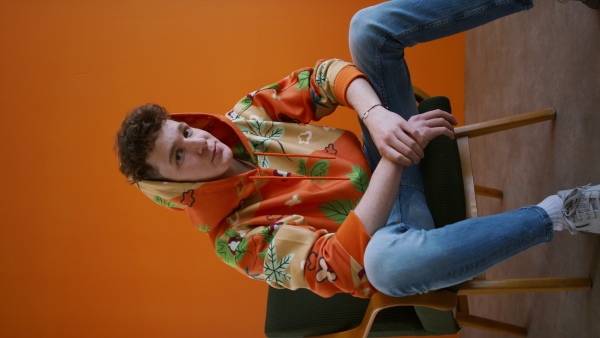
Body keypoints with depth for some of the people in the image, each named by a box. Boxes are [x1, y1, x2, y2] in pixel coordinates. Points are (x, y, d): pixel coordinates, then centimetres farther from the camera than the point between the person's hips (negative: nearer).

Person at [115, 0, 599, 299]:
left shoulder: (241, 121, 1)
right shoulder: (237, 240, -18)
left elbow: (320, 81, -4)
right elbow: (338, 266, -28)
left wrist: (376, 114, -27)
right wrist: (399, 158, -35)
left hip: (381, 166, 7)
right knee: (391, 260, -48)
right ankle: (559, 213, -30)